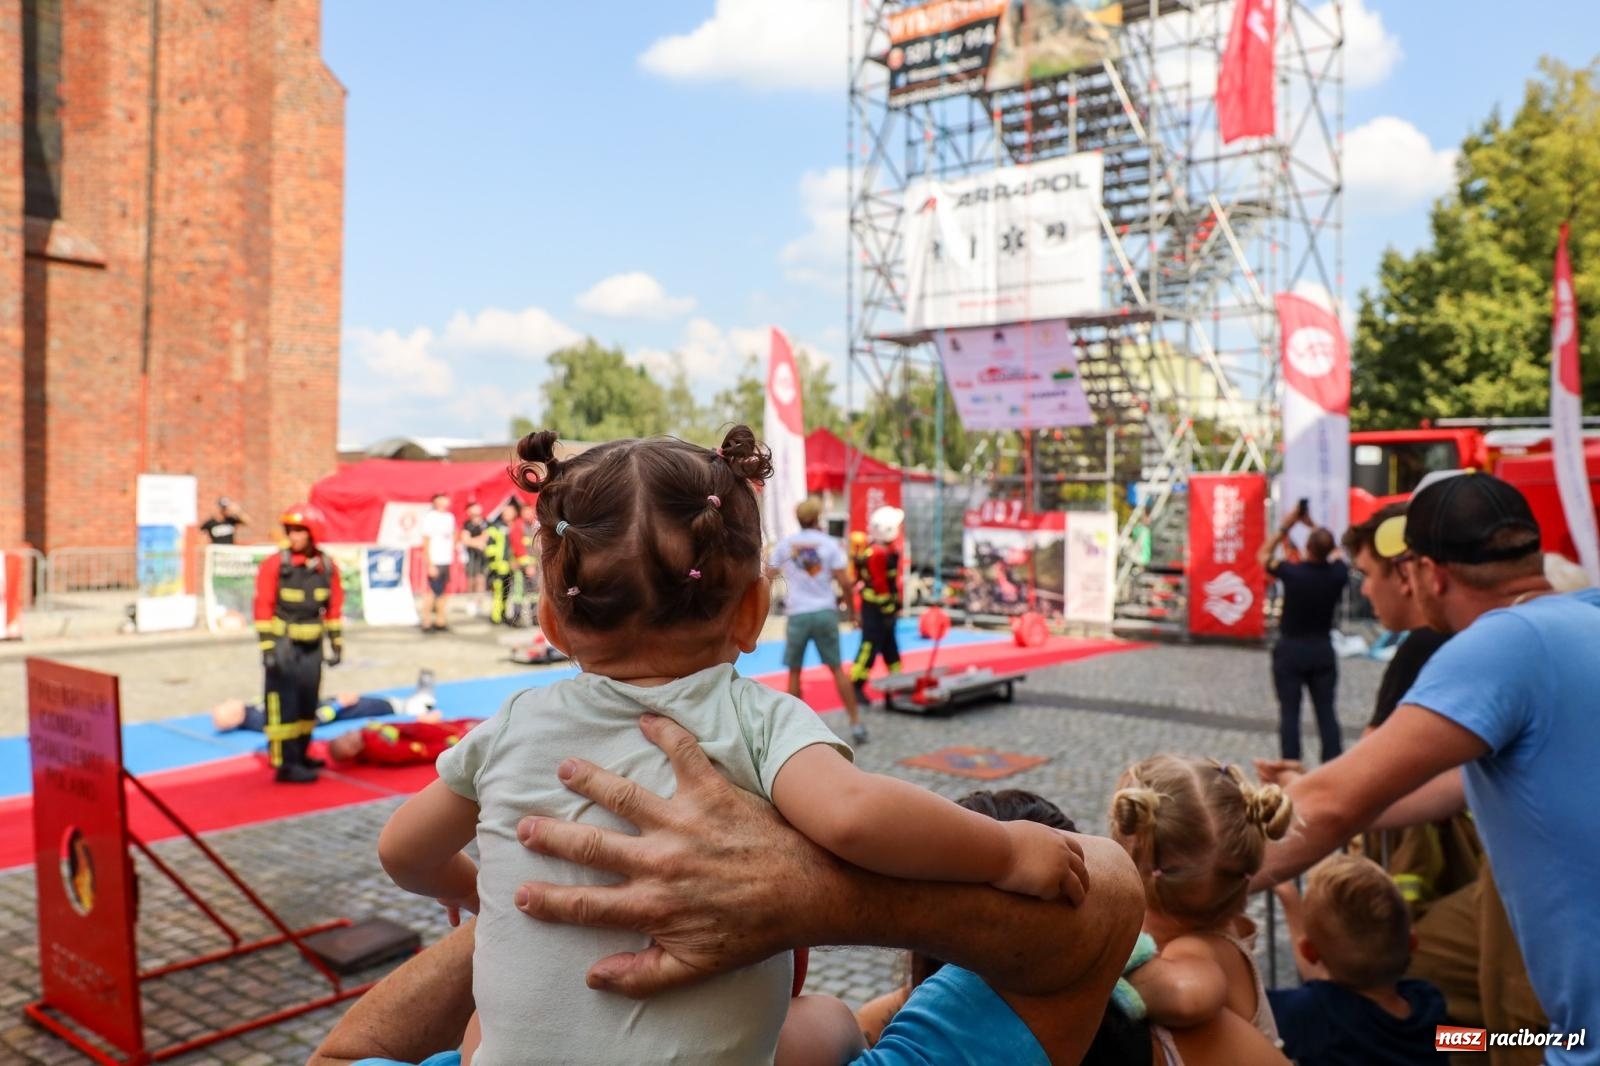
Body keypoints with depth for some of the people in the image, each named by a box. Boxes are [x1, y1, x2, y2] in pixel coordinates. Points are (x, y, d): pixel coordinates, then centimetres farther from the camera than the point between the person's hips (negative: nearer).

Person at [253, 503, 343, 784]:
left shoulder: (327, 566, 3)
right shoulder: (275, 564, -10)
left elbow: (333, 607, 9)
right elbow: (263, 608, -11)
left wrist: (336, 643, 8)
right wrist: (268, 647, -15)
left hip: (312, 646, 5)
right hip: (284, 645, -5)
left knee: (308, 702, 12)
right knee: (284, 704, -5)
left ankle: (300, 755, 25)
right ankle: (286, 764, -1)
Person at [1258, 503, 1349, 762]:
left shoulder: (1292, 573, -17)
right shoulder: (1338, 574, -8)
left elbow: (1264, 554, 3)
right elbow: (1334, 551, 17)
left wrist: (1286, 527, 4)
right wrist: (1313, 525, 18)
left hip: (1291, 649, -3)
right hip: (1323, 649, 3)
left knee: (1289, 713, 2)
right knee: (1327, 712, 8)